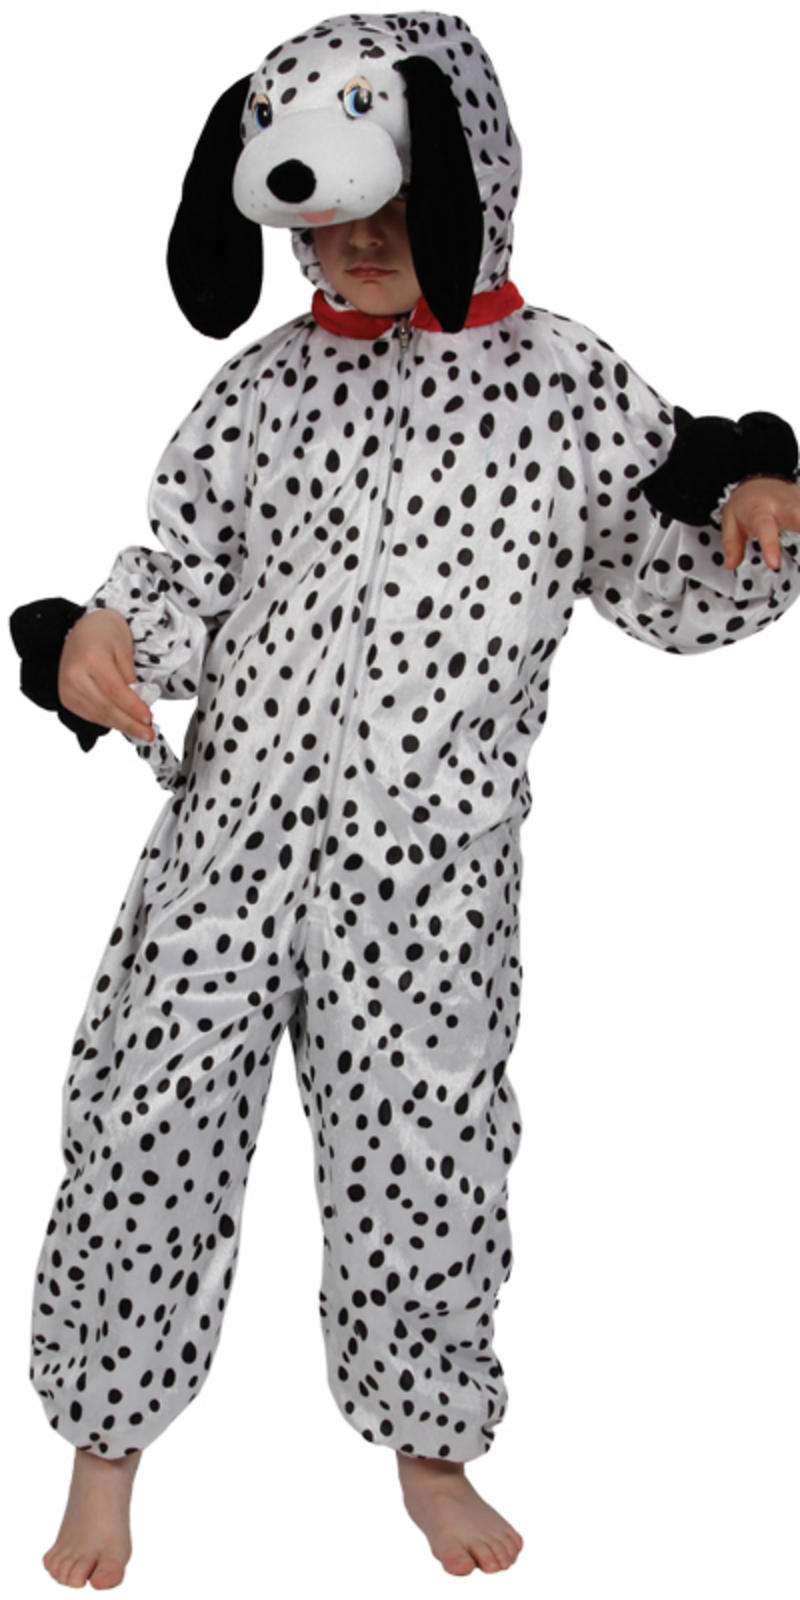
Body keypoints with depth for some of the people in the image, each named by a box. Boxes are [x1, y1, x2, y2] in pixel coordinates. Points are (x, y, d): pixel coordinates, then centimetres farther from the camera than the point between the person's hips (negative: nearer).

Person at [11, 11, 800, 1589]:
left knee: (418, 1166, 10)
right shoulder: (261, 388, 4)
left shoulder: (571, 385, -1)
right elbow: (185, 580, 10)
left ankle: (428, 1450, 36)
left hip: (427, 881, -2)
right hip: (227, 840, 2)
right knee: (143, 1134, 7)